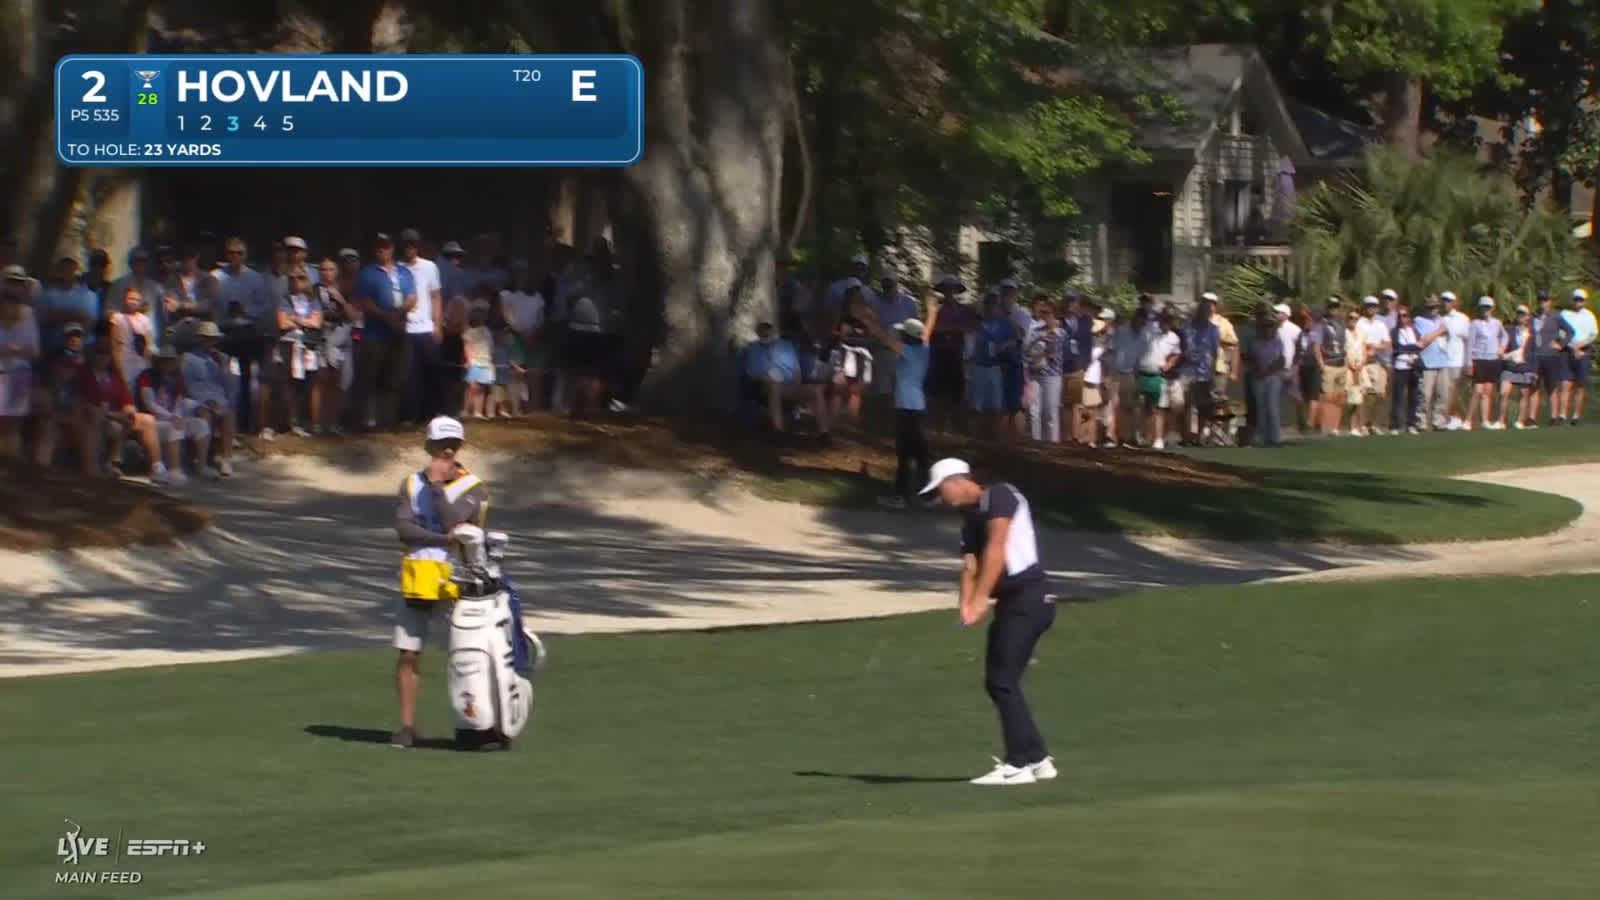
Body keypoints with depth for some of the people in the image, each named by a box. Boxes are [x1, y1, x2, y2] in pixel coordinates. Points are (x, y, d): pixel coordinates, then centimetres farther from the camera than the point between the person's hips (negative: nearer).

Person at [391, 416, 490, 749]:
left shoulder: (474, 489, 3)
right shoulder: (412, 484, 12)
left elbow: (455, 524, -13)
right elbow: (403, 527, -4)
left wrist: (437, 486, -12)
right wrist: (443, 539, -15)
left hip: (457, 580, -3)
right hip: (417, 577, 3)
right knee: (408, 655, 0)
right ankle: (407, 725, 6)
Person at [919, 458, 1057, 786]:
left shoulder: (999, 496, -4)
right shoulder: (971, 521, 20)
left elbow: (996, 548, -15)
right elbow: (970, 567, 6)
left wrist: (982, 597, -21)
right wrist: (967, 605, -13)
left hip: (1029, 597, -9)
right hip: (1010, 603, 9)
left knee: (1002, 680, -12)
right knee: (997, 682, 11)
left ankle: (1018, 764, -10)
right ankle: (1036, 759, 17)